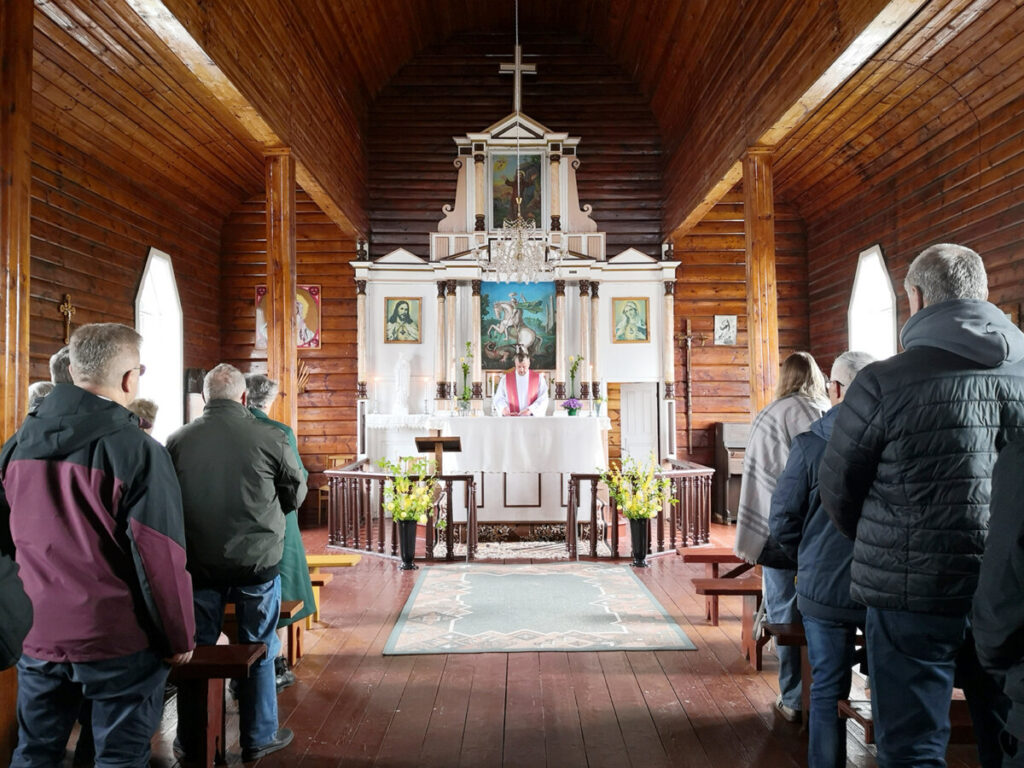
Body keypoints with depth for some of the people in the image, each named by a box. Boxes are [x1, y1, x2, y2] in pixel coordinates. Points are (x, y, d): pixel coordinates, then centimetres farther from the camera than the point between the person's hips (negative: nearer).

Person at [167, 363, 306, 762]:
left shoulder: (178, 440, -7)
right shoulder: (270, 437, -12)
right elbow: (295, 494, 1)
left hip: (198, 560, 2)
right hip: (257, 559, -2)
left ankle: (190, 740, 31)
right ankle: (258, 738, 26)